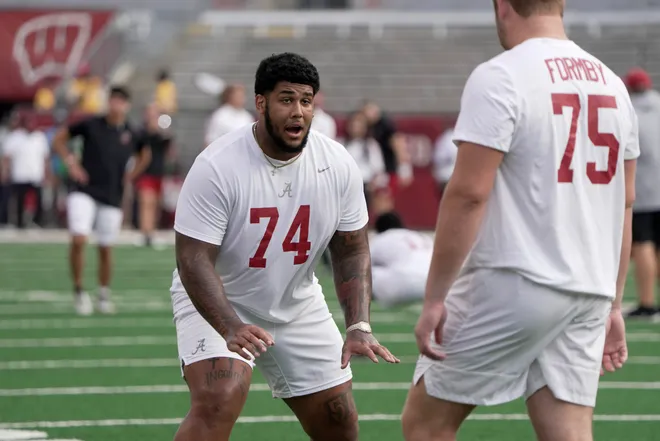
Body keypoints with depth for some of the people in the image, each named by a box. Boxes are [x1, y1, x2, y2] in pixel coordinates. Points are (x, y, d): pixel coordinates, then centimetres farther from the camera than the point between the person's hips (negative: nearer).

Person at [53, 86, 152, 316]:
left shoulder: (131, 135, 4)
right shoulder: (91, 125, -2)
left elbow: (145, 155, 25)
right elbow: (59, 139, 8)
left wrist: (130, 175, 12)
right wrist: (70, 162, -4)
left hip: (112, 198, 2)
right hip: (84, 192, -2)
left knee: (106, 249, 7)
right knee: (78, 240, -19)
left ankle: (104, 295, 26)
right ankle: (78, 290, -3)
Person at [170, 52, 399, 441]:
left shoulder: (338, 165, -11)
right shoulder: (217, 167, -26)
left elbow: (352, 252, -2)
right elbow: (194, 260, -27)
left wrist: (359, 327, -15)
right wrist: (231, 329, -41)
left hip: (298, 306, 5)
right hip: (217, 304, -5)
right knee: (219, 399, -30)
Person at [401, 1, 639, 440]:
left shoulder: (499, 78, -10)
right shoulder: (612, 84, 12)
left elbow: (468, 193, -15)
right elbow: (624, 204, 16)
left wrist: (435, 298, -11)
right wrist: (612, 304, 22)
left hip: (513, 284, -6)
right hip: (590, 291, 6)